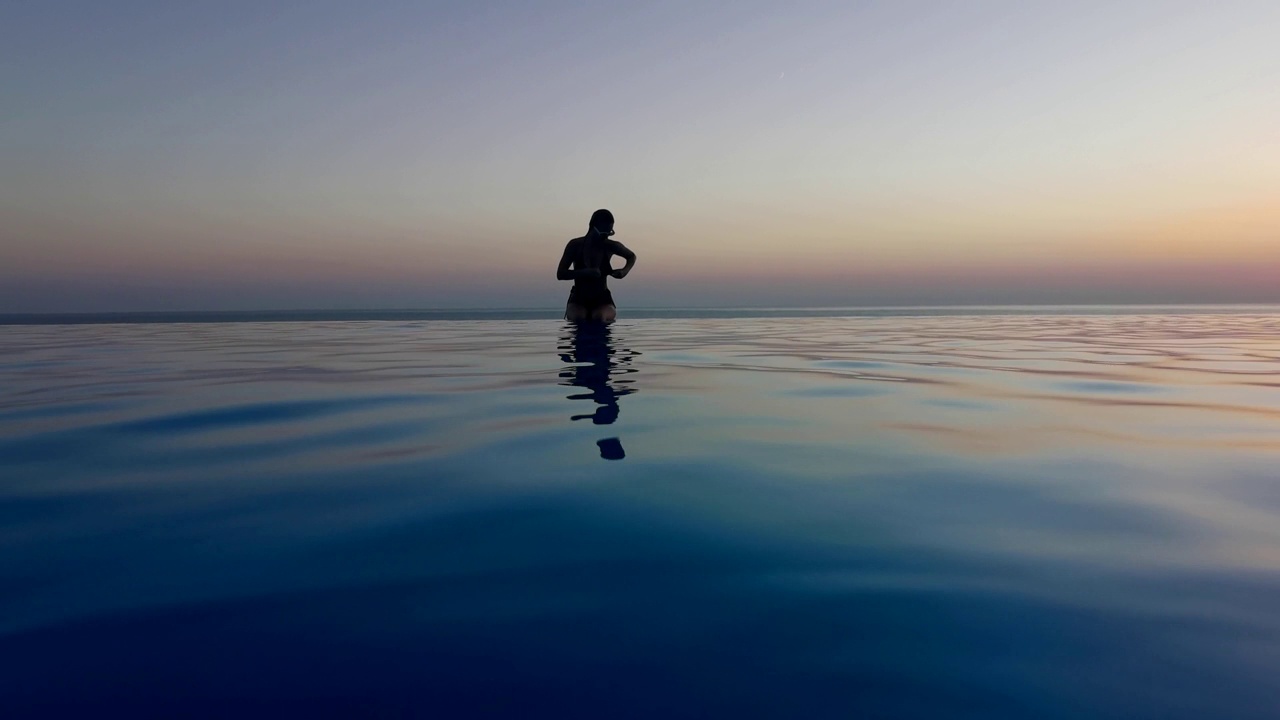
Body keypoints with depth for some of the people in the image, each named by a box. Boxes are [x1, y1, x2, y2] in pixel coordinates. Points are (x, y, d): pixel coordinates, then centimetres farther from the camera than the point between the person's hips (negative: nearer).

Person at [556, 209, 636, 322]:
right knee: (577, 318, -30)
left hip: (602, 299, 0)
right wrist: (585, 272, -29)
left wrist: (624, 271, -9)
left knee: (600, 317, -32)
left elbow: (632, 256, 14)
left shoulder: (610, 246, -7)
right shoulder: (575, 245, -9)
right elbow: (560, 274, -14)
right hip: (579, 299, 0)